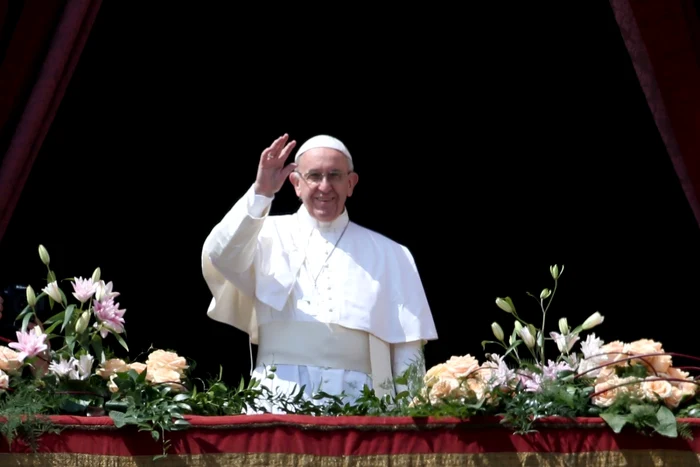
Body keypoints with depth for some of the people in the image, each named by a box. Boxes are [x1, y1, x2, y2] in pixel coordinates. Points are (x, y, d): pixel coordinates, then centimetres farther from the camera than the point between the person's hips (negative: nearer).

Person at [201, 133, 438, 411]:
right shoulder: (271, 235, 12)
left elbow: (407, 347, 10)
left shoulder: (387, 254, 14)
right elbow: (219, 256, -8)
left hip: (356, 401, 1)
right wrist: (260, 193, -15)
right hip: (281, 398, -1)